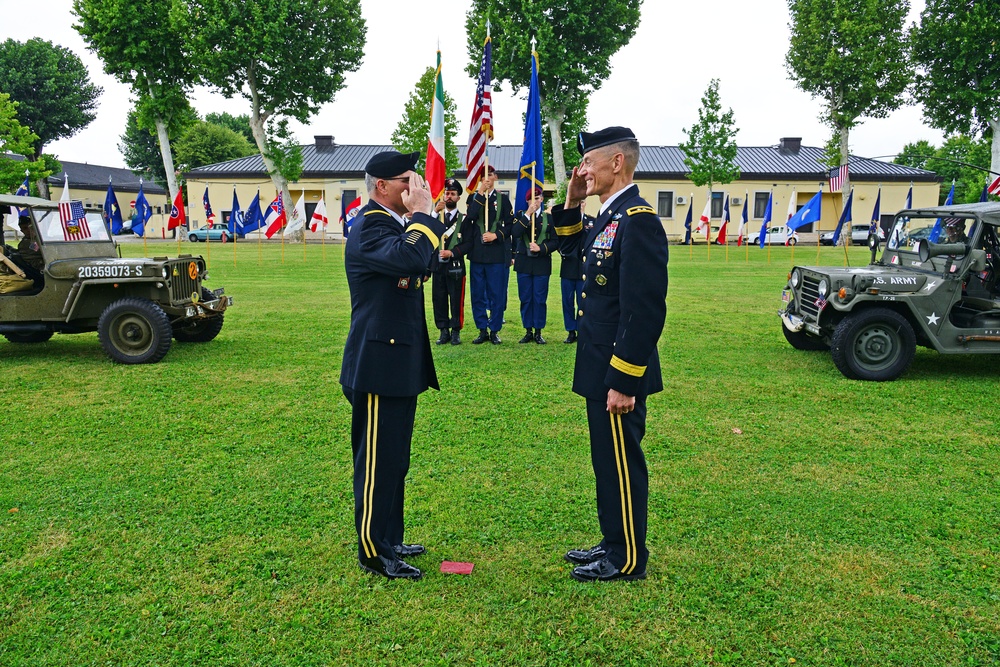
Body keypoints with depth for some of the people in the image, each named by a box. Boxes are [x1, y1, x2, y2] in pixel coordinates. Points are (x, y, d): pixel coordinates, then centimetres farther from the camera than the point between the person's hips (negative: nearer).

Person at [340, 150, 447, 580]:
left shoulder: (390, 223, 16)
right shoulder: (370, 226, -16)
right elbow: (411, 259, -35)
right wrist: (421, 213, -23)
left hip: (399, 364, 10)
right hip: (380, 365, -10)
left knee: (394, 459, 18)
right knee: (378, 461, 1)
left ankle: (389, 540, 32)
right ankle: (373, 552, 15)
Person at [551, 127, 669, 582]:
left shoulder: (638, 221, -20)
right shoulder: (610, 216, 10)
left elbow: (645, 311, -24)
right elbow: (571, 247, 28)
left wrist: (624, 382, -23)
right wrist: (572, 203, 10)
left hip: (619, 374, -10)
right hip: (600, 368, 10)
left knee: (621, 464, 5)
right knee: (608, 460, 19)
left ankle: (628, 561, 22)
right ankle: (615, 543, 35)